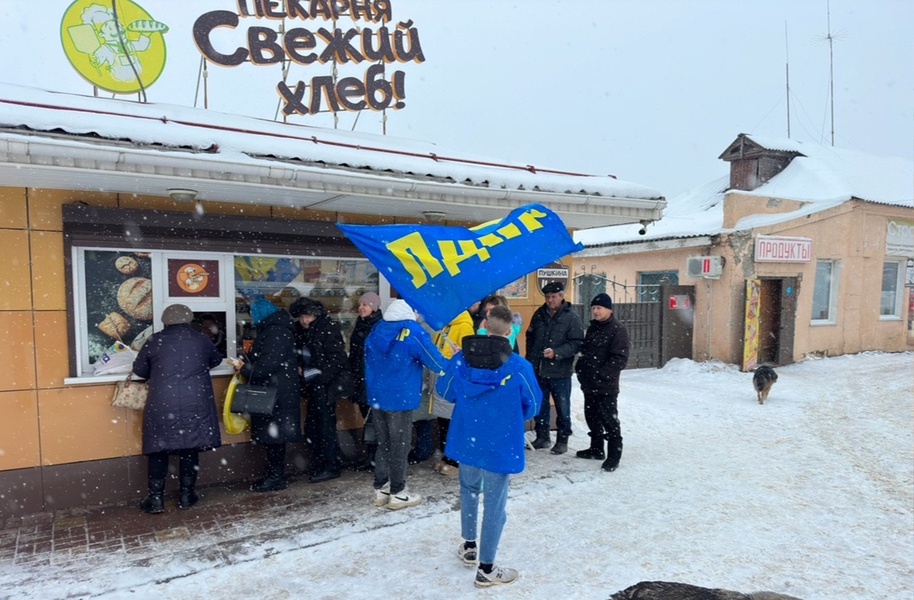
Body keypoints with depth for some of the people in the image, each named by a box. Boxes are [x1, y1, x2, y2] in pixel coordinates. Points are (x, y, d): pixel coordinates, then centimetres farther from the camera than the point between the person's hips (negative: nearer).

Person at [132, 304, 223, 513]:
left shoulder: (155, 341, 3)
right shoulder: (201, 340, 6)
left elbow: (139, 369, 12)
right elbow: (216, 360, 23)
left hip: (162, 405, 0)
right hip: (194, 404, 1)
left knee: (158, 450, 9)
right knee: (189, 449, 10)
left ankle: (156, 499, 13)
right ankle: (187, 495, 18)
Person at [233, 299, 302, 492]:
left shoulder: (276, 332, -15)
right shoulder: (271, 330, 18)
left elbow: (269, 364, -22)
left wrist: (245, 368, -10)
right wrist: (247, 363, 3)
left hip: (277, 394, -10)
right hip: (270, 393, 10)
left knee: (272, 434, -4)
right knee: (271, 435, 12)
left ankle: (276, 478, 4)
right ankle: (274, 476, 20)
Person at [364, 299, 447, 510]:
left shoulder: (376, 331, 7)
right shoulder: (413, 332, -13)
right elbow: (437, 363, -10)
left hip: (377, 397, 6)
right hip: (400, 398, -6)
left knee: (383, 443, 16)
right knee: (399, 446, 4)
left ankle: (381, 489, 23)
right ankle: (398, 493, 12)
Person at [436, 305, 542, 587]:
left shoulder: (461, 360, -11)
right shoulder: (520, 367, -19)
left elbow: (444, 390, 4)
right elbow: (533, 405, -6)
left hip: (466, 439, 4)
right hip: (500, 445, -3)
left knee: (469, 491, 27)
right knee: (494, 504, 9)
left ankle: (469, 545, 42)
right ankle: (486, 569, 21)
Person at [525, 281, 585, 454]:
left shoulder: (571, 317, -9)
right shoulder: (539, 314, 6)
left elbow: (577, 343, -13)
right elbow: (530, 337, 16)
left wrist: (556, 353, -23)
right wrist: (529, 360, 11)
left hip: (560, 371, -5)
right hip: (538, 369, 5)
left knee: (562, 407, 7)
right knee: (540, 405, 14)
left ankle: (562, 440, 20)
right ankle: (542, 437, 28)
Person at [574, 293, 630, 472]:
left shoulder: (617, 330, -11)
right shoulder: (592, 327, 14)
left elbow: (620, 359, -18)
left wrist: (601, 374, -20)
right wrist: (580, 368, 8)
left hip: (606, 385, -8)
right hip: (589, 383, 8)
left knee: (609, 420, -4)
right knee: (592, 416, 17)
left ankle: (613, 456, 5)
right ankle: (596, 449, 31)